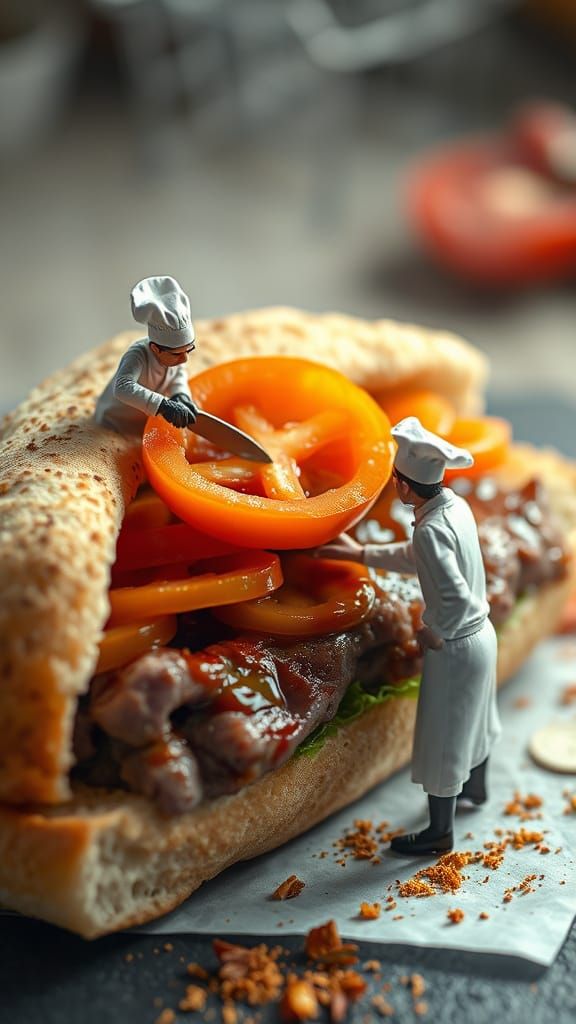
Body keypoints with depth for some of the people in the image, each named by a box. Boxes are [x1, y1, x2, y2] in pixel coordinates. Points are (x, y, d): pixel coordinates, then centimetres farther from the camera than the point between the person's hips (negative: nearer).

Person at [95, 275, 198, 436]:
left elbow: (178, 376, -5)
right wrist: (164, 405, -66)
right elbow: (123, 388, -57)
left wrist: (180, 395, -29)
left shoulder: (175, 350, -22)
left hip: (150, 418, 5)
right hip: (117, 423, -5)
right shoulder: (138, 356, -40)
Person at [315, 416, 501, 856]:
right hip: (482, 635, 9)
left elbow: (458, 600, -36)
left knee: (441, 738, 10)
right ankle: (476, 785, 57)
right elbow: (416, 557, 13)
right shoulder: (457, 506, -3)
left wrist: (433, 634, -18)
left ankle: (440, 832, 28)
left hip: (456, 647, -9)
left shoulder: (431, 529, -30)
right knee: (472, 717, 31)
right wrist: (361, 553, 16)